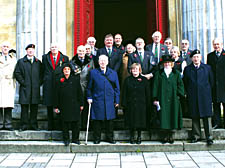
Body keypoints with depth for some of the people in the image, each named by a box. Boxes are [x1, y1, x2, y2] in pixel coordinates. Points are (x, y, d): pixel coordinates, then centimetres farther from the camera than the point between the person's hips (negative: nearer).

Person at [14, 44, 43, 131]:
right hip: (25, 88, -2)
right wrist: (23, 82, -7)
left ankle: (34, 125, 11)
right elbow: (17, 73, 2)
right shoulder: (21, 61, 9)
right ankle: (24, 125, 4)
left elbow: (41, 74, 15)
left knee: (34, 107, 4)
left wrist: (39, 83, 2)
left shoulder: (38, 62, 15)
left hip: (35, 88, 2)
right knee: (24, 107, -2)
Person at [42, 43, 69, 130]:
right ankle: (50, 125, 13)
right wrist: (44, 80, 7)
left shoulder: (65, 58, 8)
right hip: (48, 85, 1)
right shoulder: (45, 57, 12)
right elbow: (43, 70, 14)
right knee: (49, 106, 4)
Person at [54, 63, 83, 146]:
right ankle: (66, 139, 15)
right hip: (64, 106, 0)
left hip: (75, 105, 0)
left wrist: (81, 104, 4)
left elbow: (79, 92, 6)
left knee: (76, 122, 3)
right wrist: (56, 106, 3)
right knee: (65, 123, 4)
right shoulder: (59, 81, 4)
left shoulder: (75, 79, 4)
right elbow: (57, 95, 6)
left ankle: (75, 138, 16)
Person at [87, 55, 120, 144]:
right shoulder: (93, 72, 5)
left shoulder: (113, 73, 9)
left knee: (110, 120, 7)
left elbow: (116, 88, 10)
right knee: (97, 120, 2)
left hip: (110, 101, 2)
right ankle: (97, 138, 14)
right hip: (97, 101, -1)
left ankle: (110, 138, 20)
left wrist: (116, 100, 7)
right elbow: (89, 87, 9)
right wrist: (89, 97, 1)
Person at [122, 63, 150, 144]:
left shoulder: (144, 80, 4)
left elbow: (147, 94, 4)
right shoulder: (127, 80, 6)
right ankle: (132, 137, 18)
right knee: (131, 122, 4)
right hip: (130, 105, 1)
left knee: (140, 121, 4)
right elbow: (124, 93, 5)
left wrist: (148, 105, 0)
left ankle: (139, 137, 20)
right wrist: (124, 104, -2)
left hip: (141, 105, 0)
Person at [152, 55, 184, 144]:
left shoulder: (176, 73, 9)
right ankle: (165, 136, 7)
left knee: (173, 116, 1)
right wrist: (155, 98, -4)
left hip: (173, 99, 1)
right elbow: (155, 86, 3)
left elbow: (180, 85, 8)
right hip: (162, 99, -1)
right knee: (164, 117, -2)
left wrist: (179, 95, -4)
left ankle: (171, 135, 11)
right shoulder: (159, 73, 7)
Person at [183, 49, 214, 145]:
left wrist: (207, 91, 10)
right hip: (193, 97, 1)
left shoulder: (207, 68, 8)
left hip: (205, 96, -1)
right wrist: (189, 93, 8)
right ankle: (196, 136, 13)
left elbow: (211, 81, 12)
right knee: (195, 117, 4)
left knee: (206, 116, -2)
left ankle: (209, 137, 4)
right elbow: (185, 83, 13)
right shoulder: (187, 69, 8)